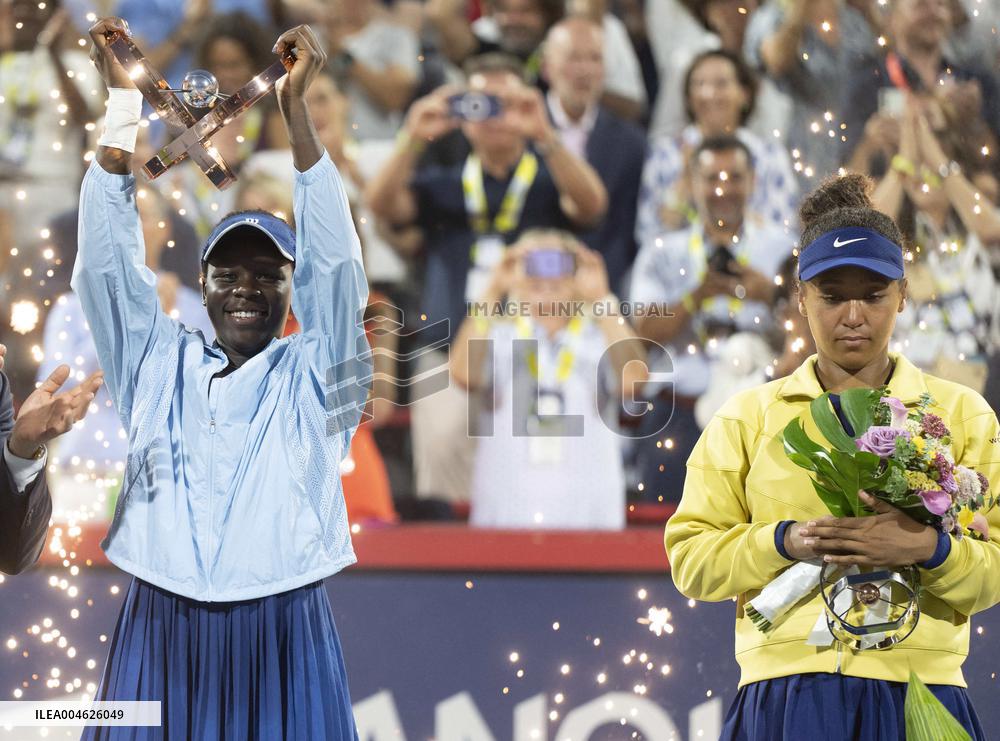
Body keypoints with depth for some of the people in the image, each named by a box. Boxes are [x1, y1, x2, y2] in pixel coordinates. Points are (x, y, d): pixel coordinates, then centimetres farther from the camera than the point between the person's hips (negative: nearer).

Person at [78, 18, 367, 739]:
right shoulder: (159, 366, 10)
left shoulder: (313, 375, 5)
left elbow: (334, 264, -6)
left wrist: (296, 108, -13)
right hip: (161, 634, 1)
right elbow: (108, 261, 2)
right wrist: (123, 103, -6)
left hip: (283, 641, -1)